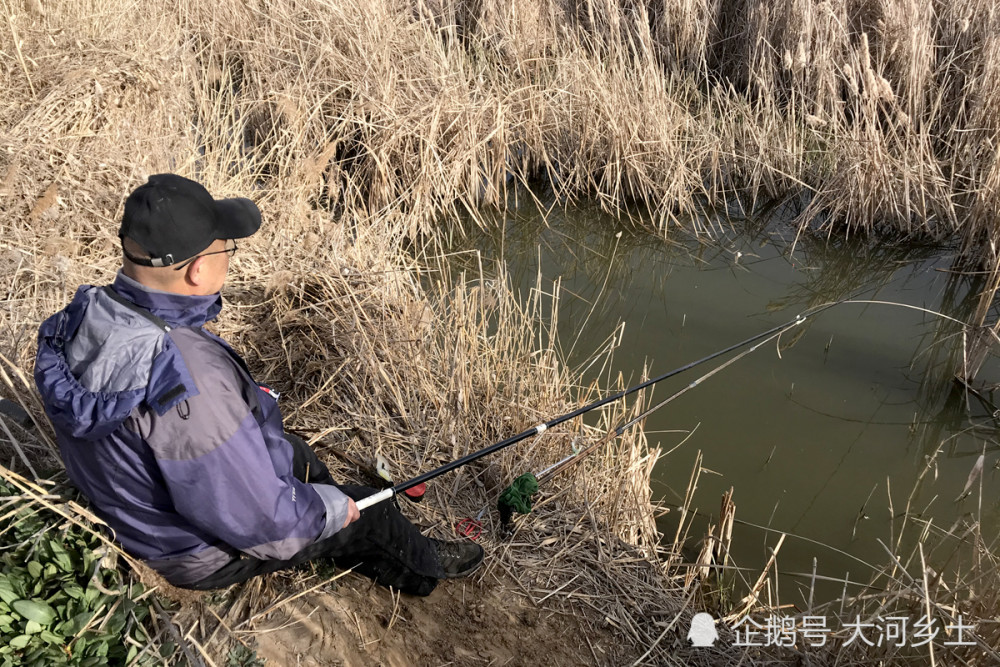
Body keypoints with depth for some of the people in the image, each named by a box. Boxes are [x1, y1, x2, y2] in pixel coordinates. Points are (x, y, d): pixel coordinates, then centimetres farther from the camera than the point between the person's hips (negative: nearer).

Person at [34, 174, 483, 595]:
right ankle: (424, 569, 43)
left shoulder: (82, 317, -15)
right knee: (370, 511, 9)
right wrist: (334, 507, -11)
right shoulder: (191, 385, -43)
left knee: (297, 455, 26)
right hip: (203, 553, -8)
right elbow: (261, 520, -32)